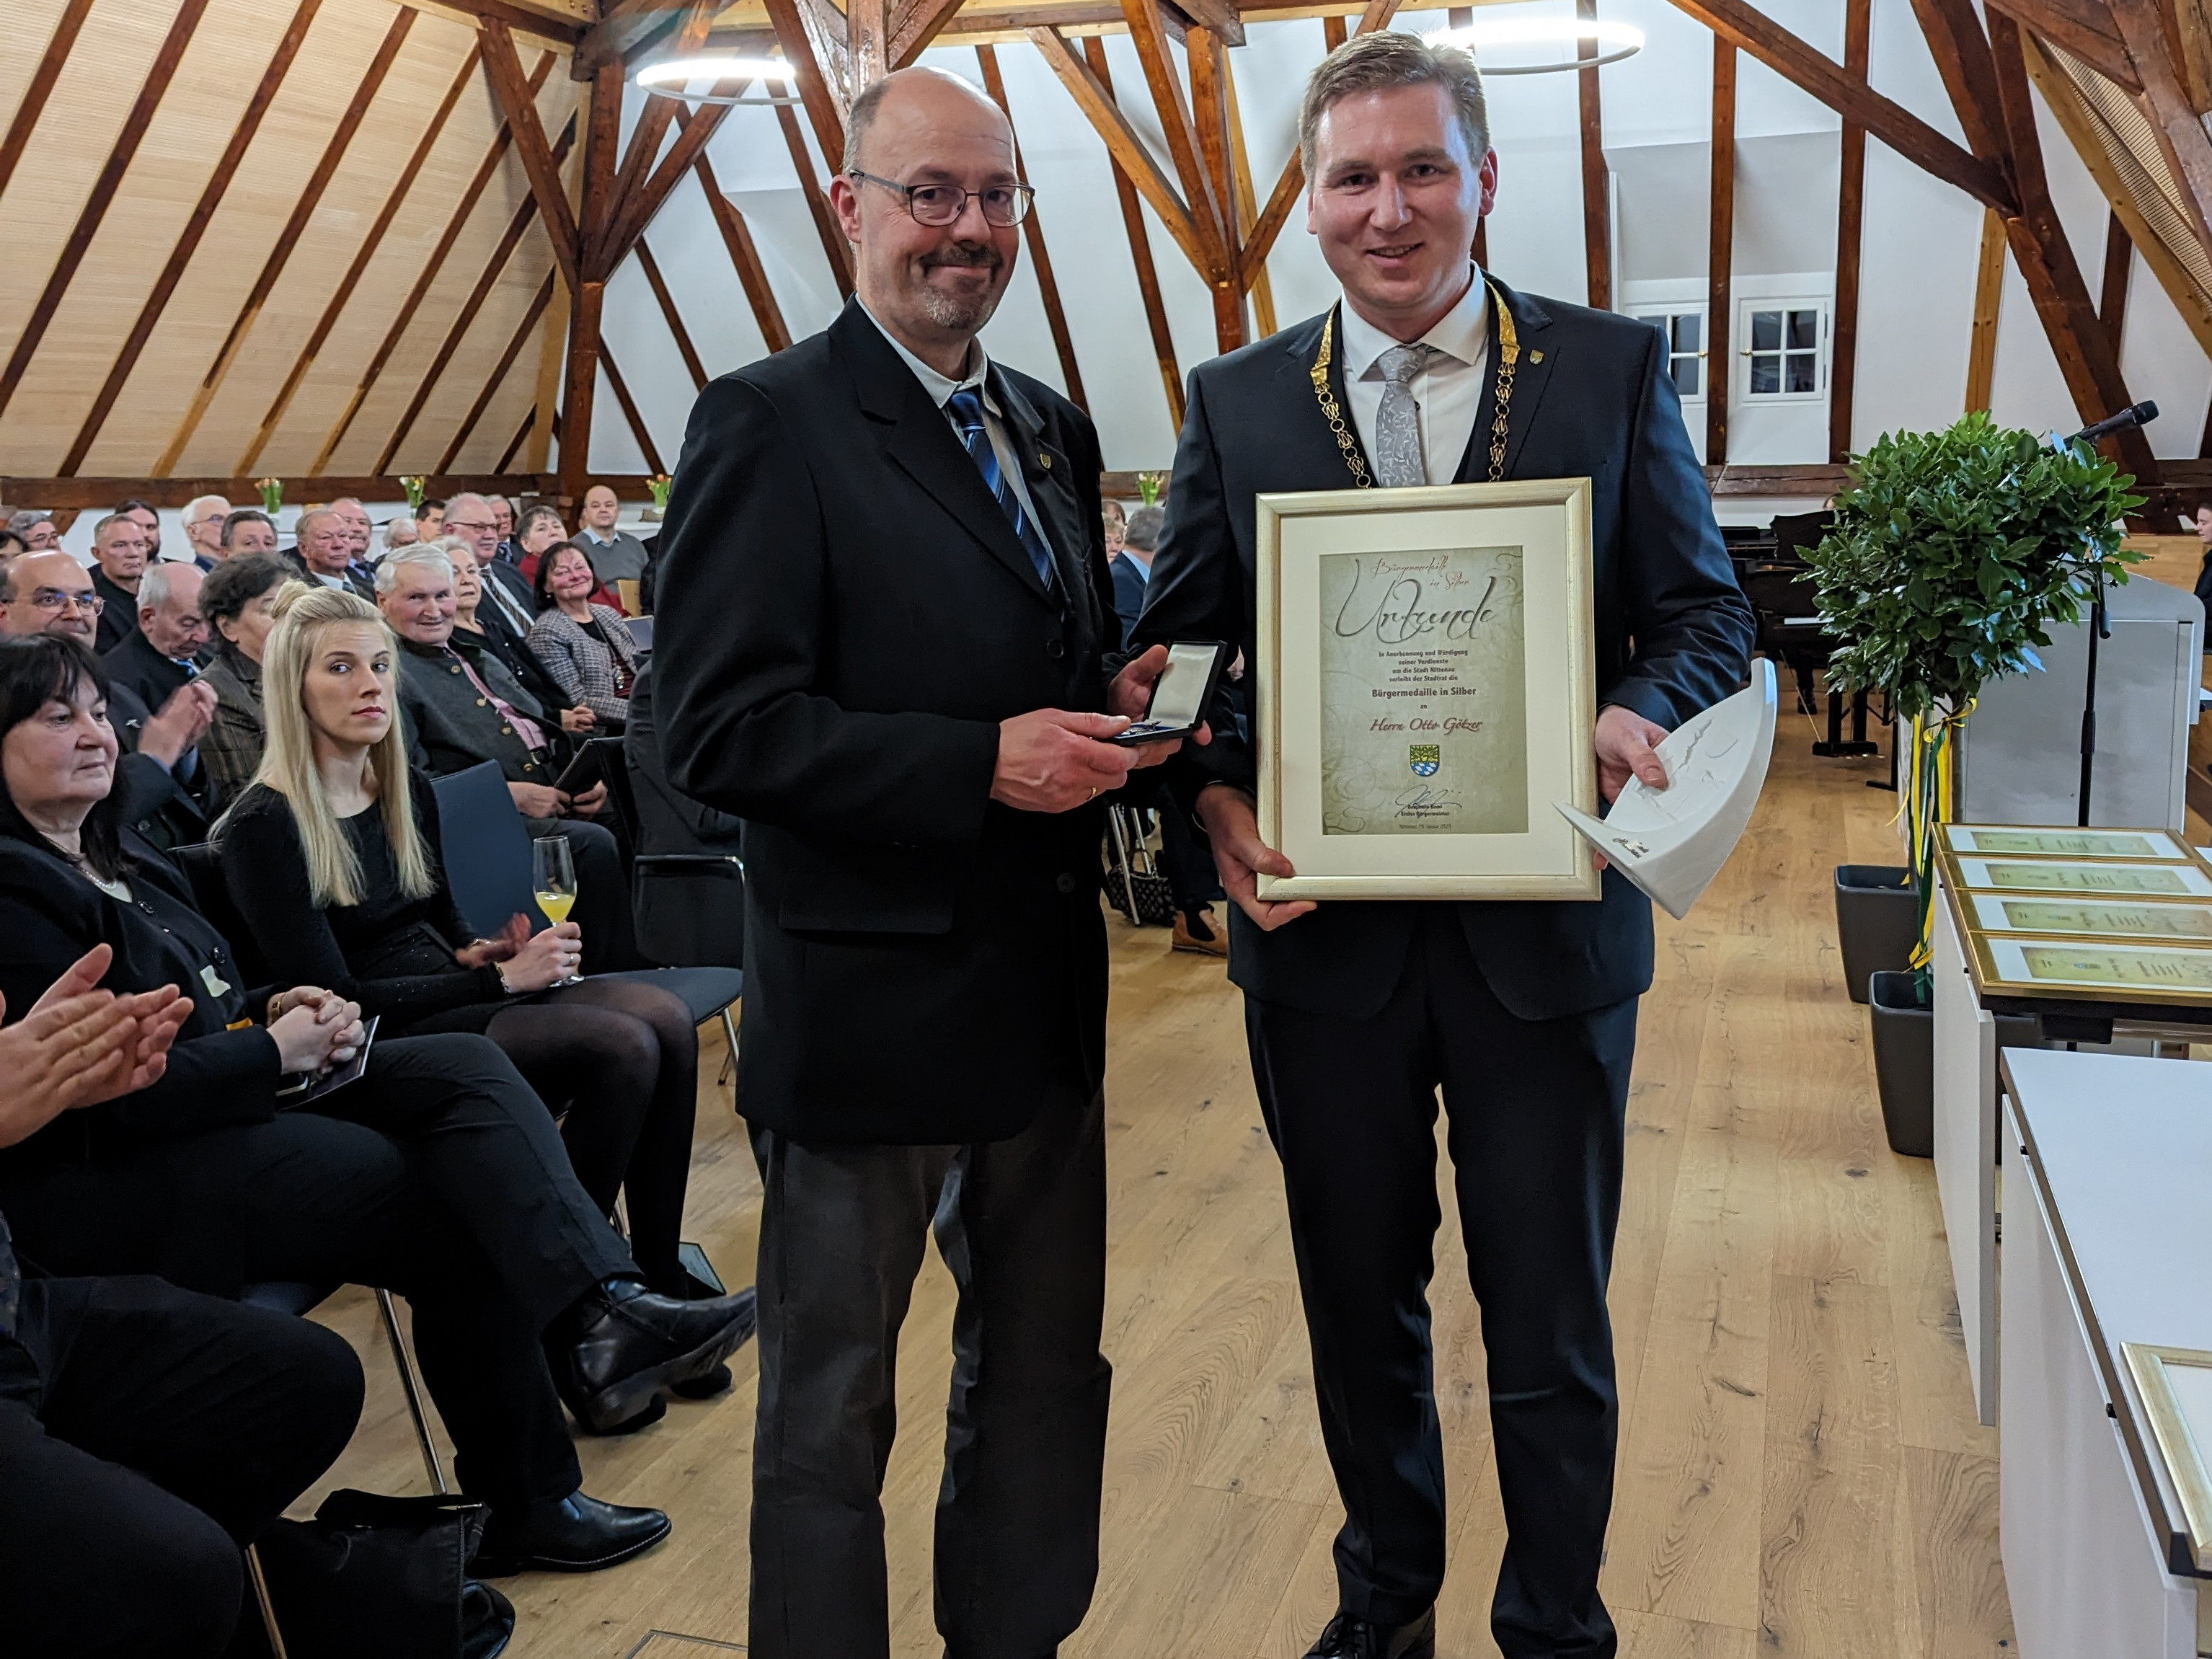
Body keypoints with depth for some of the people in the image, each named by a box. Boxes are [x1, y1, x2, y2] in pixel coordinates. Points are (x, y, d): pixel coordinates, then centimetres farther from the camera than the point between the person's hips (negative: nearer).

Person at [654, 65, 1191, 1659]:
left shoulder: (1053, 427, 11)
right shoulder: (769, 423, -11)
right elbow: (720, 729, -18)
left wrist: (1121, 706, -3)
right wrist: (985, 764, -24)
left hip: (1048, 992, 7)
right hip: (870, 1003, -7)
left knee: (1044, 1376, 21)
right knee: (830, 1415, 11)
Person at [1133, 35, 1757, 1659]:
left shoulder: (1613, 367, 0)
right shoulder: (1239, 402, 4)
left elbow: (1708, 609, 2)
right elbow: (1180, 645, 4)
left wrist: (1639, 710, -20)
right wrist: (1220, 800, -14)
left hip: (1546, 930, -1)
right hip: (1325, 928, 2)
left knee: (1551, 1326, 11)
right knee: (1359, 1308, 18)